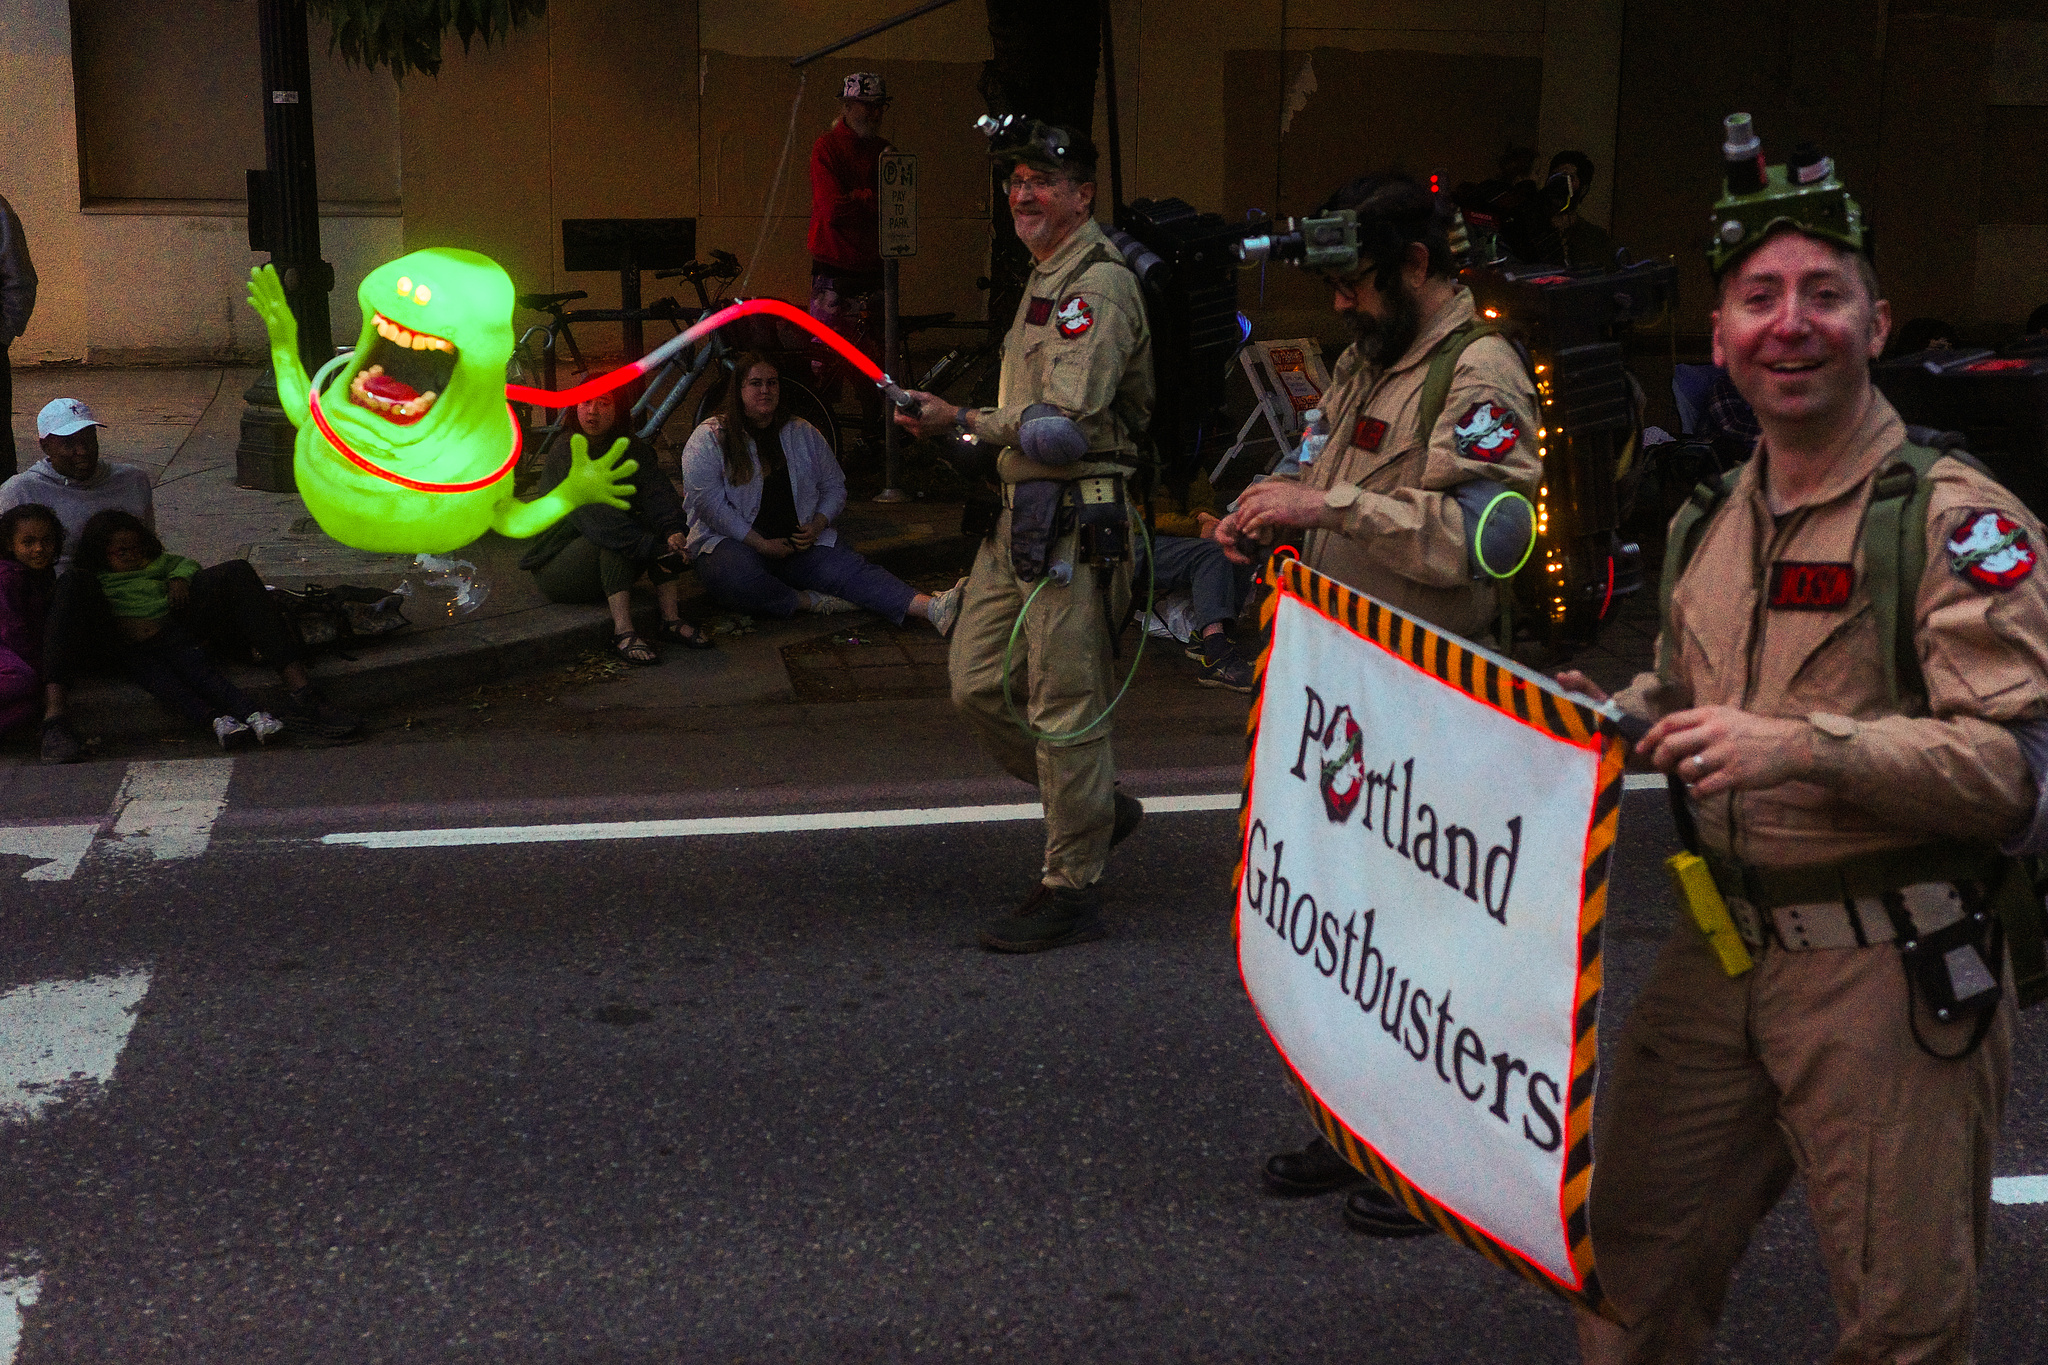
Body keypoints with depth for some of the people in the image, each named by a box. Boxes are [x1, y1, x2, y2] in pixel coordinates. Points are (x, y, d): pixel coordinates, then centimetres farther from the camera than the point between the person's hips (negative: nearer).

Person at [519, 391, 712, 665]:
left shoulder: (633, 450, 1)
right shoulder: (564, 455, -16)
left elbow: (658, 493, -18)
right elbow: (596, 516, -30)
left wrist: (675, 531, -39)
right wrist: (653, 549, -39)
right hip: (558, 568, -5)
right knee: (615, 536, -31)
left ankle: (670, 619, -25)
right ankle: (623, 632, -38)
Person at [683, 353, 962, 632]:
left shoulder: (803, 434, 14)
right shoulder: (709, 438, 0)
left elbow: (834, 488, 19)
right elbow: (708, 502, -10)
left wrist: (816, 527, -3)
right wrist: (760, 543, -17)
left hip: (799, 543, 3)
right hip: (733, 542, -3)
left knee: (849, 569, -24)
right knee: (738, 579, -41)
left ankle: (932, 608, -44)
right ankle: (810, 601, -28)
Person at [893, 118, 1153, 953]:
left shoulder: (1099, 286, -12)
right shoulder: (1045, 281, 21)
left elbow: (1065, 424, -21)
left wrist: (963, 423, -10)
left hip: (1073, 517, -10)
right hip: (1020, 515, 10)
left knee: (1064, 704, -5)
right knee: (978, 684, 10)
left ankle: (1070, 890, 5)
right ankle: (1098, 809, 26)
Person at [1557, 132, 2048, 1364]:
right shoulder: (1713, 524, 12)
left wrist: (1810, 746, -29)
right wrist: (1611, 716, 6)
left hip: (1891, 979, -7)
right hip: (1721, 952, 7)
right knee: (1635, 1258, 15)